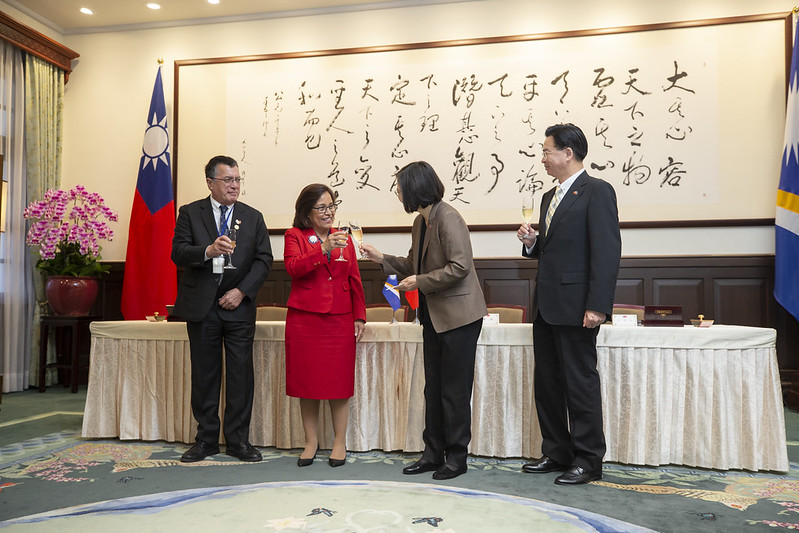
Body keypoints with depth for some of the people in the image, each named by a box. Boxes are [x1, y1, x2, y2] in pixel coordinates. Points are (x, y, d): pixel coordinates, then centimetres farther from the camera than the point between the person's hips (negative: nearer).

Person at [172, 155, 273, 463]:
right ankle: (206, 439, 19)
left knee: (241, 373, 1)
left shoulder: (253, 217, 9)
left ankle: (238, 440, 12)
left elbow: (264, 260, 3)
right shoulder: (190, 213, 5)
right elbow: (178, 253, -6)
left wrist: (241, 291, -8)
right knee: (204, 373, 7)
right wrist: (208, 251, -25)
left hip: (239, 305, 1)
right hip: (202, 306, 0)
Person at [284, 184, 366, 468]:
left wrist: (359, 316, 7)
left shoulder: (344, 239, 13)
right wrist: (324, 248, -25)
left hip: (340, 321, 2)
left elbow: (355, 281, 14)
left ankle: (339, 442, 17)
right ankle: (311, 441, 20)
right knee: (308, 381, 5)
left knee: (339, 381, 3)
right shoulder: (295, 236, 4)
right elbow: (293, 267, -15)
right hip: (304, 319, -2)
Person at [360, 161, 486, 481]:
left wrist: (420, 282, -18)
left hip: (458, 316, -9)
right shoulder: (420, 222, 11)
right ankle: (433, 453, 26)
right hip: (434, 316, 9)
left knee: (454, 390, 2)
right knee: (433, 388, 14)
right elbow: (413, 265, 19)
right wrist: (381, 258, 11)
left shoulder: (448, 218, -17)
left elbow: (459, 267, -24)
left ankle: (456, 457, 16)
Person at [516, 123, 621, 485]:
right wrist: (531, 242, 3)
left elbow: (607, 251, -15)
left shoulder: (597, 192, -7)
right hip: (546, 306, 9)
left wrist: (597, 306, -22)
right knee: (547, 382, 13)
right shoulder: (550, 197, 19)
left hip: (575, 307, -9)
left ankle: (588, 460, 14)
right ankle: (556, 453, 27)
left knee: (580, 382, 0)